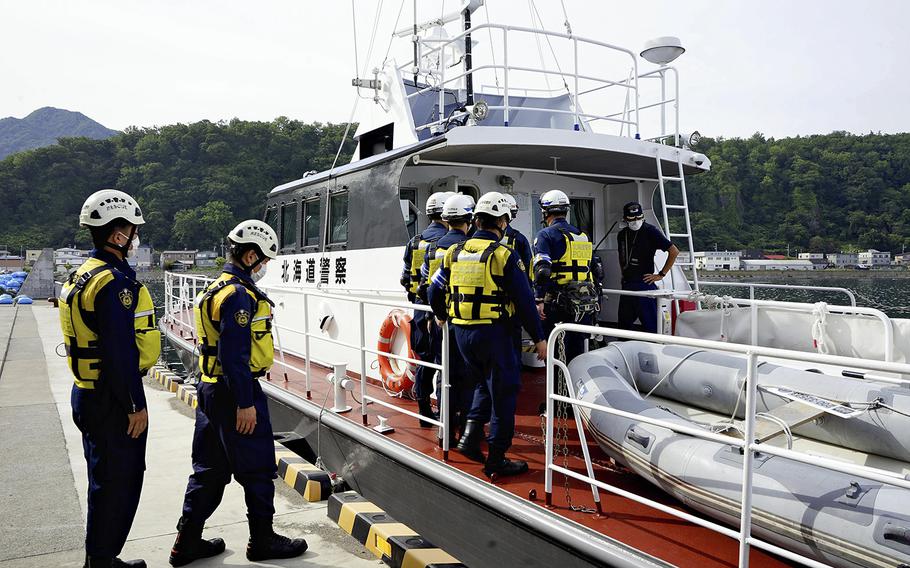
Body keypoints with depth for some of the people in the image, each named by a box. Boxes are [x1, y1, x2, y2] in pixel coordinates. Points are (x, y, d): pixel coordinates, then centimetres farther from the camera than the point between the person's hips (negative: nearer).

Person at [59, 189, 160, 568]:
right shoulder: (115, 281, -21)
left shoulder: (81, 276, 12)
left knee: (105, 478, 20)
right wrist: (136, 405, -18)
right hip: (112, 399, -11)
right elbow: (121, 351, -24)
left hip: (88, 393, 11)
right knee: (118, 481, 2)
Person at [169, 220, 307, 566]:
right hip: (234, 393, -10)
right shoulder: (239, 294, -19)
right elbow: (234, 354, -24)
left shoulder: (218, 287, 13)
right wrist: (245, 403, -21)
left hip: (211, 389, 10)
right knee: (257, 469, 5)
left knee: (210, 469, 17)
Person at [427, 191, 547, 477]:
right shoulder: (504, 255, -9)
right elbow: (524, 300, -9)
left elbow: (435, 291, 11)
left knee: (484, 381, 27)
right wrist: (539, 338, -1)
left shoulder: (455, 252, 5)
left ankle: (471, 431, 15)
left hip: (461, 332, 6)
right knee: (503, 391, 6)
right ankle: (496, 458, 11)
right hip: (493, 333, -6)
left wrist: (443, 316, 30)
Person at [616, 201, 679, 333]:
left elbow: (674, 251, -9)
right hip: (627, 285, 7)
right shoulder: (622, 235, 13)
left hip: (645, 284, -7)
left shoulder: (650, 231, -6)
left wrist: (661, 275, -9)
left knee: (651, 325, -7)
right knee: (624, 323, 12)